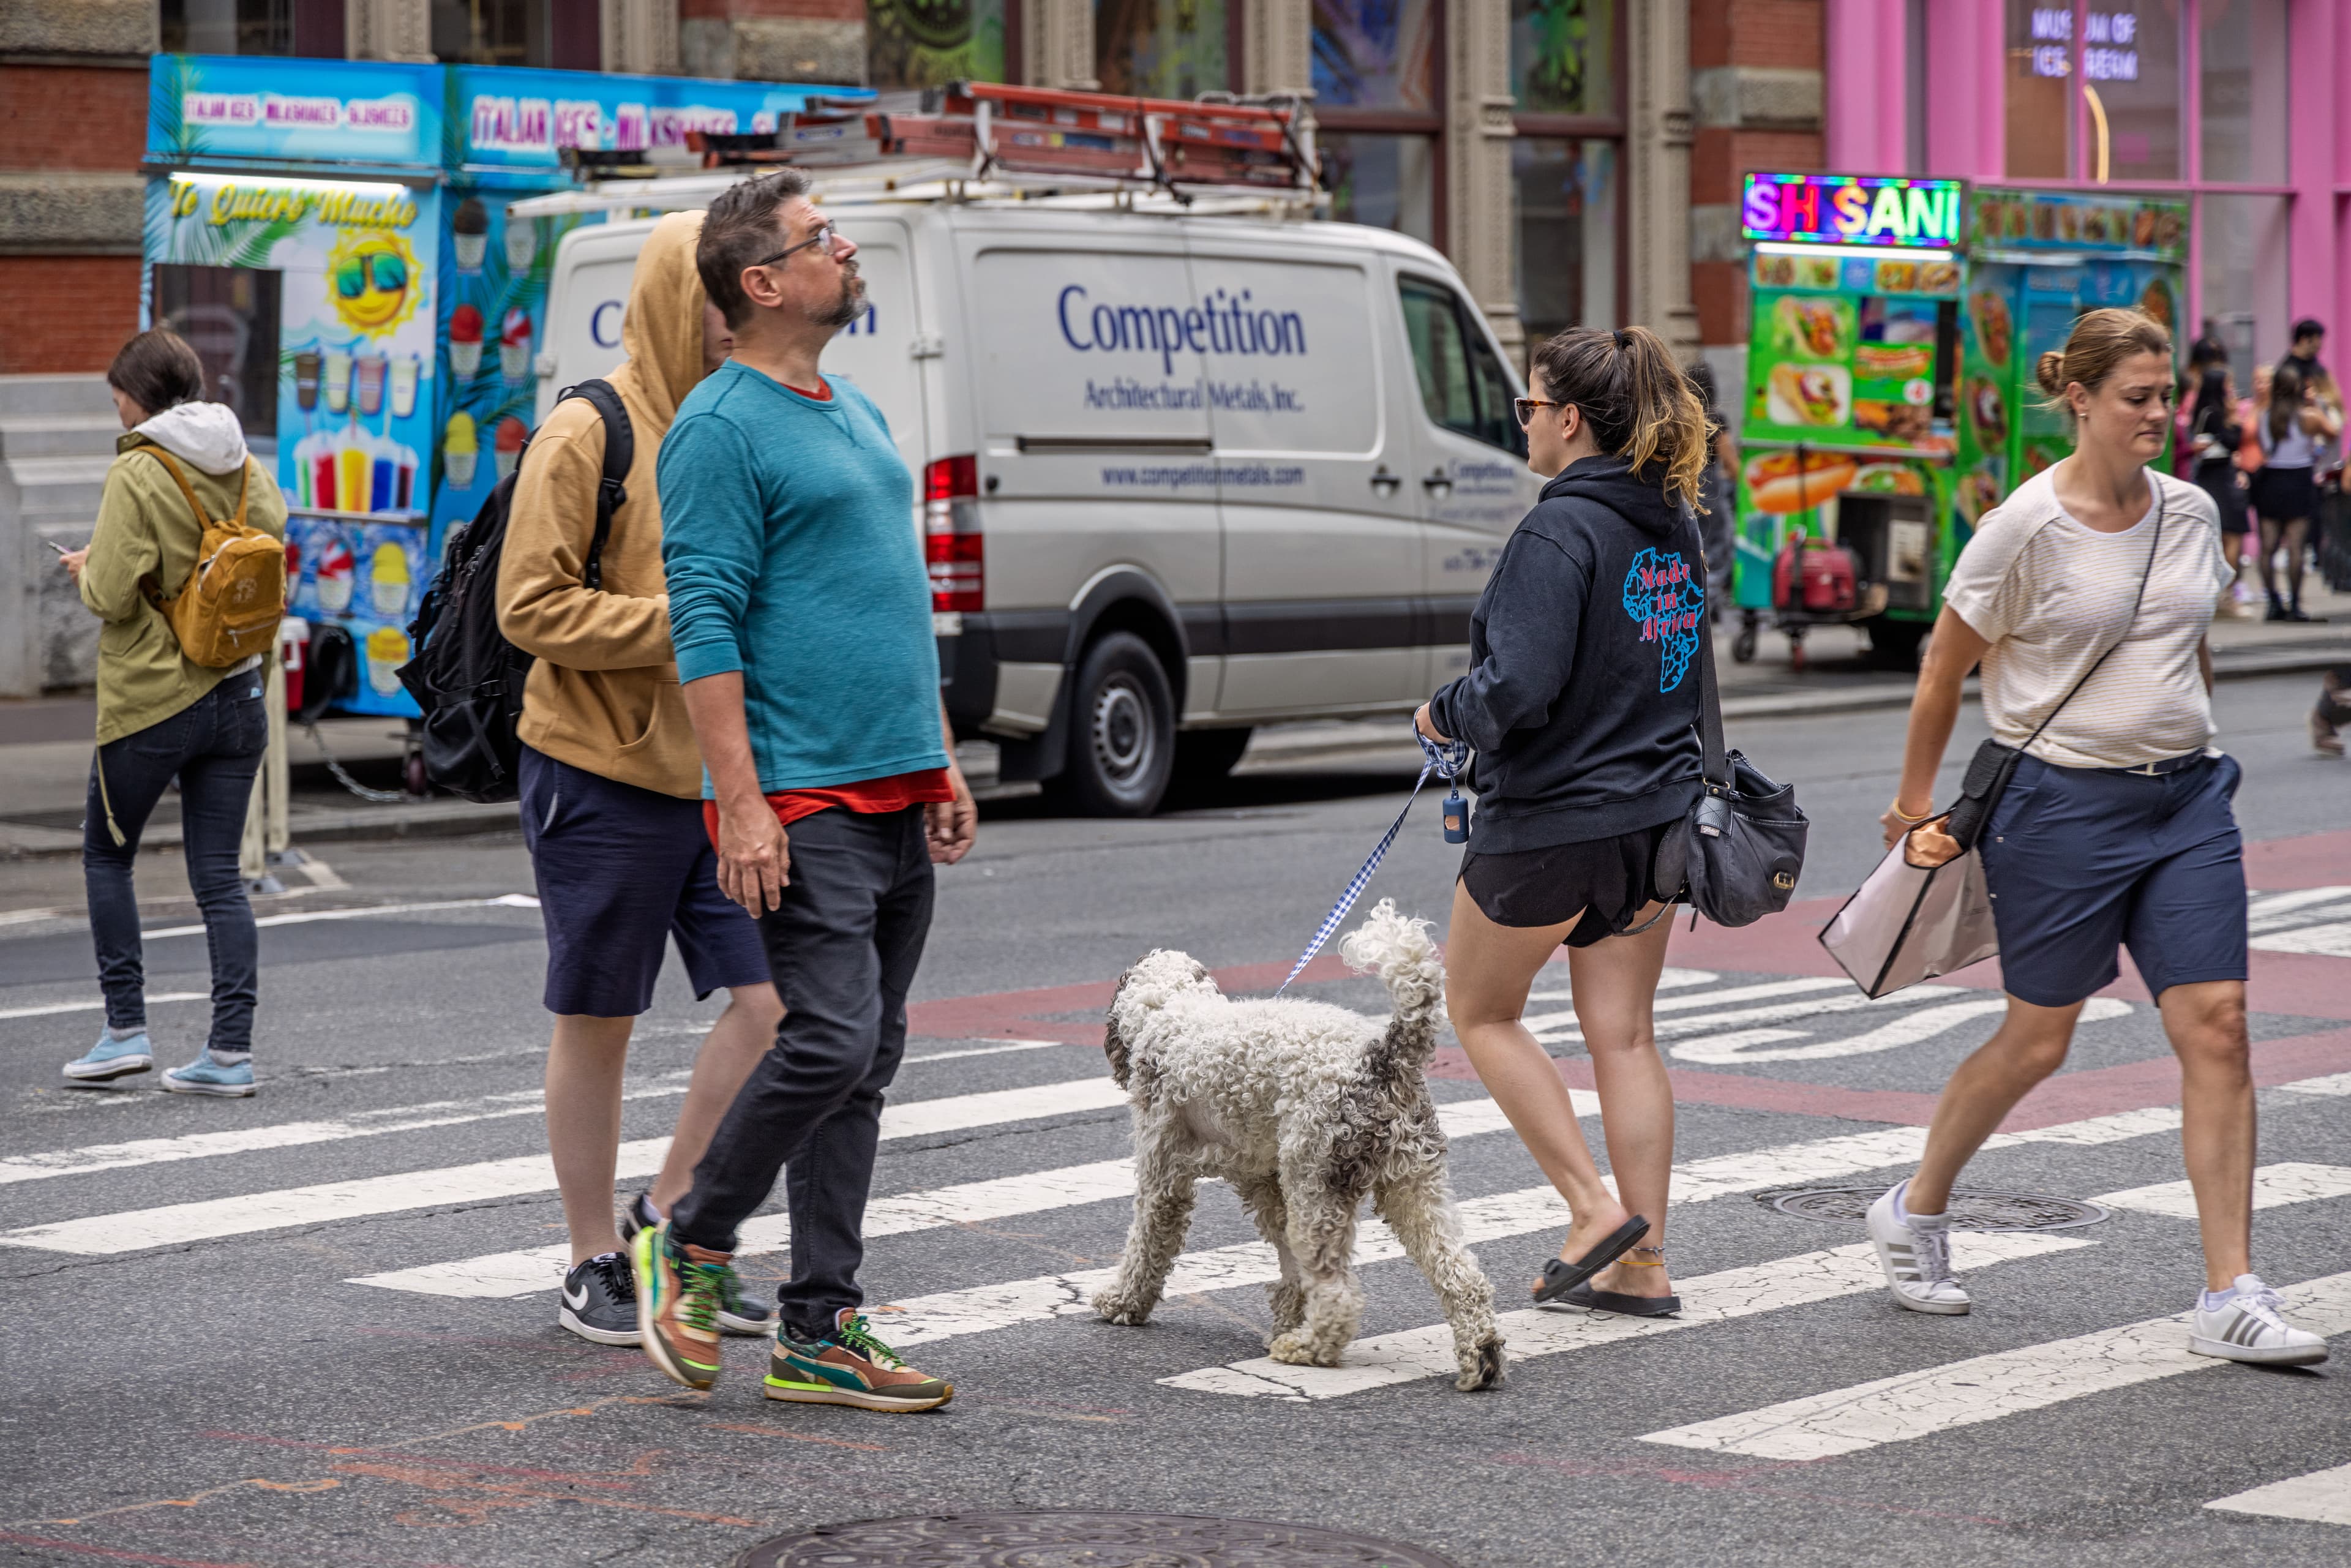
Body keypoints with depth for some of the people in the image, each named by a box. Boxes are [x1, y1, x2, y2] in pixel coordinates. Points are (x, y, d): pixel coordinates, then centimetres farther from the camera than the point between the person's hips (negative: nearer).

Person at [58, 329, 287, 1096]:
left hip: (151, 698, -5)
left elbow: (113, 596, -17)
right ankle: (231, 1050, 3)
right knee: (219, 875, 7)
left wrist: (86, 570, 4)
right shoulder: (248, 471, 4)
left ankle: (126, 1027, 9)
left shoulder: (137, 474, -13)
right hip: (238, 692, 5)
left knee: (107, 854, 13)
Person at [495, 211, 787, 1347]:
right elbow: (531, 605, -15)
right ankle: (594, 1264, 17)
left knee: (774, 999, -1)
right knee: (598, 1025, 5)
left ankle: (671, 1214, 17)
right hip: (604, 775, -6)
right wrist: (685, 621, -19)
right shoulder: (589, 433, -11)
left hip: (723, 774, 6)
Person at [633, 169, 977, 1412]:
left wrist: (942, 761, 20)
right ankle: (689, 1243, 7)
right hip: (802, 800, -9)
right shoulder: (722, 427, -10)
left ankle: (820, 1332, 12)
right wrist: (742, 806, -21)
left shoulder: (857, 414, 18)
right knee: (832, 1040, -15)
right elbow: (706, 625, -15)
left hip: (895, 797, 9)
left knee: (866, 1064, 7)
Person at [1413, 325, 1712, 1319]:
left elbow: (1519, 688, -27)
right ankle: (1641, 1265, 12)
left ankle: (1596, 1208, 4)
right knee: (1623, 1033, 11)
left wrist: (1447, 711, -7)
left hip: (1554, 818, -8)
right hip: (1655, 812, 8)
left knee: (1480, 1011, 12)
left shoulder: (1561, 531, -19)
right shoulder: (1676, 525, 7)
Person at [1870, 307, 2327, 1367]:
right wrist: (1915, 799, 4)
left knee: (2216, 1027, -6)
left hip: (2185, 801, 5)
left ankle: (2230, 1298, -5)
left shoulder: (2192, 514, 6)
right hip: (2062, 803, -5)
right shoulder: (2026, 528, -11)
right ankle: (1915, 1212, 32)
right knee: (2037, 1041, 6)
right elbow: (1944, 668, -2)